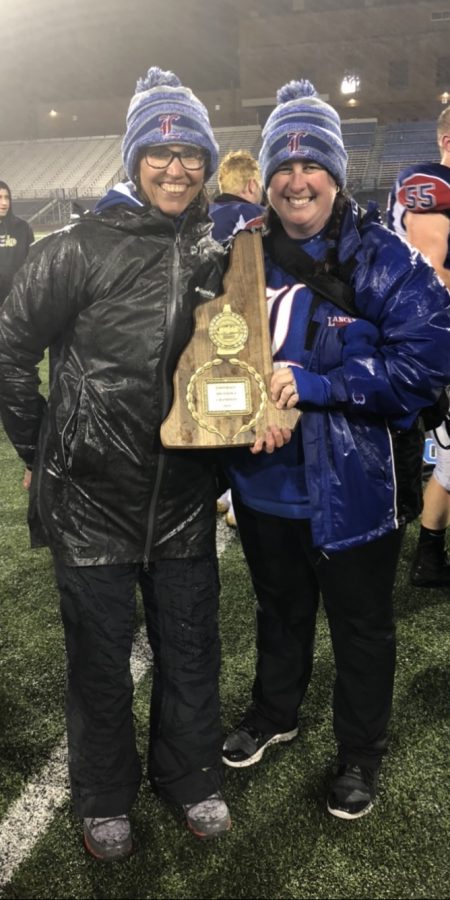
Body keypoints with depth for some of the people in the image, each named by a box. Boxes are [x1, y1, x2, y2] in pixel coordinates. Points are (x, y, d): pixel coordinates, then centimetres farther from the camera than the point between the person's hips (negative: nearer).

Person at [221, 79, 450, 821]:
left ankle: (361, 751, 40)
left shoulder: (380, 257, -11)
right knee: (279, 611, 25)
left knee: (361, 627, 15)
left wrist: (313, 382, -25)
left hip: (349, 488, -4)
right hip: (264, 482, 4)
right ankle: (274, 712, 51)